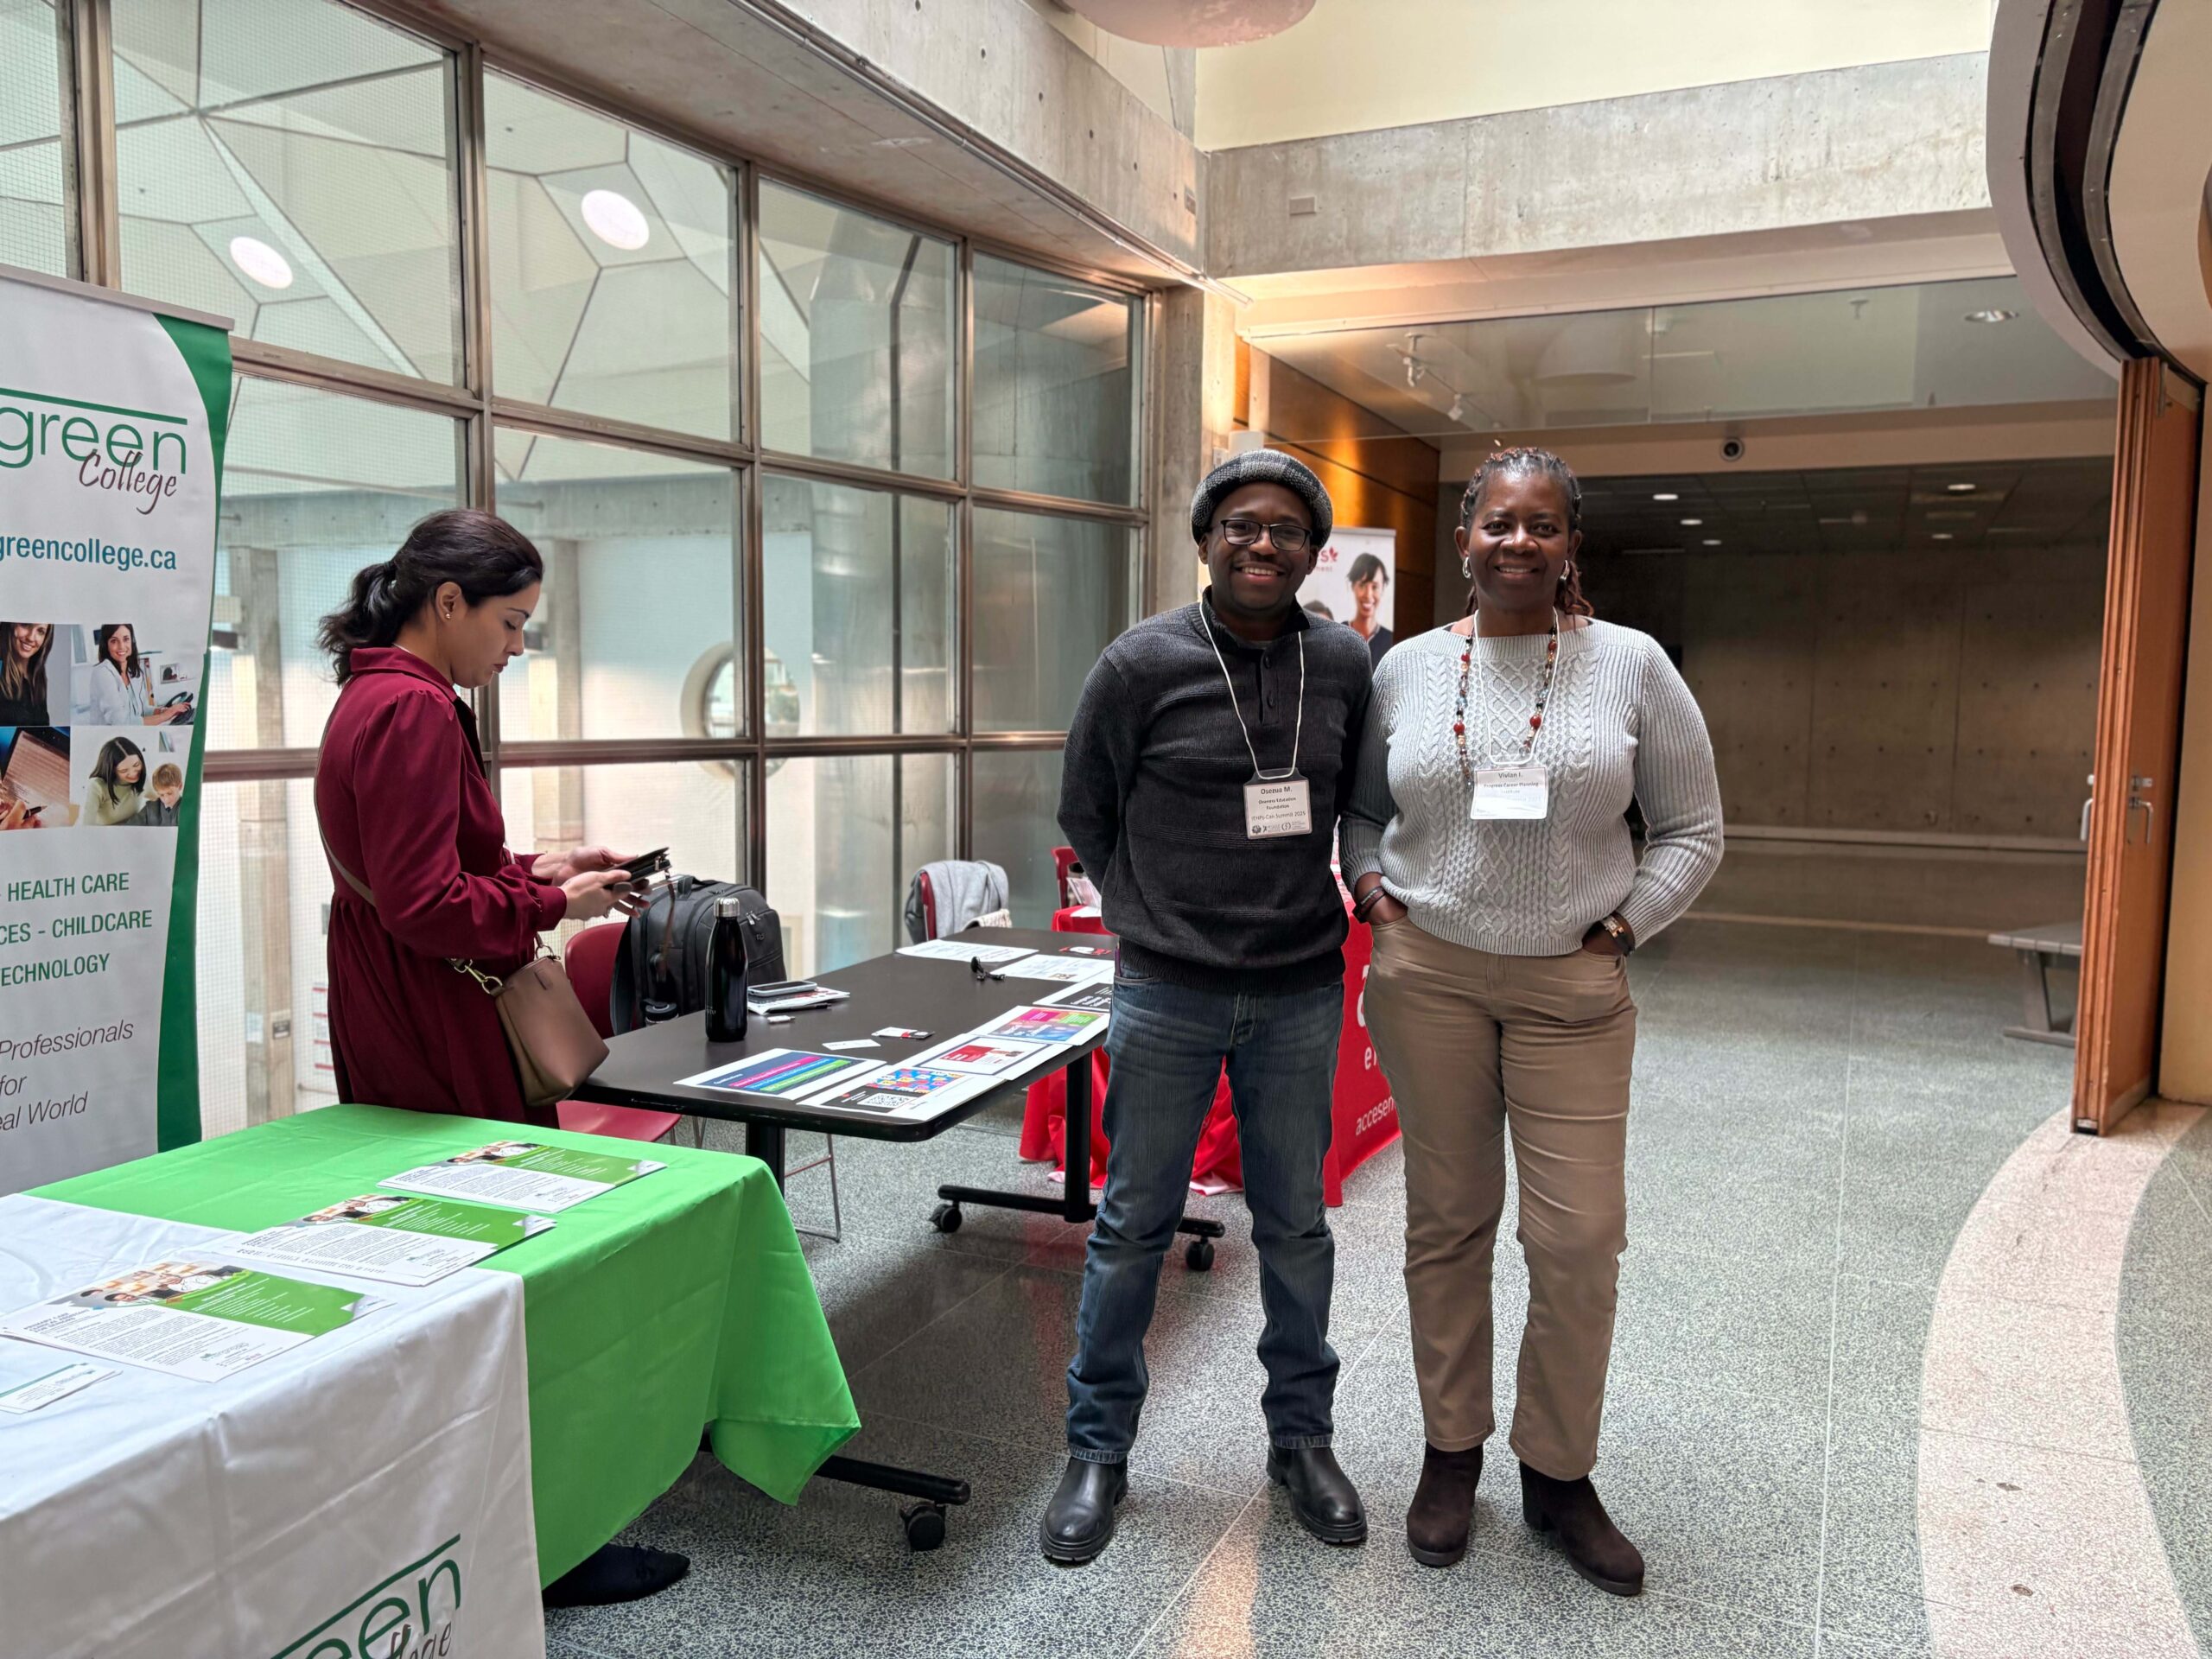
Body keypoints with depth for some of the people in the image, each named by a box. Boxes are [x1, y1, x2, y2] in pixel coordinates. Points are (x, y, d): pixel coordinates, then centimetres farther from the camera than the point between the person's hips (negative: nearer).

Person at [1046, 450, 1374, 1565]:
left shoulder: (1345, 666, 1)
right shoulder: (1143, 664, -7)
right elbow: (1084, 813, 3)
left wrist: (1363, 894, 7)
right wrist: (1152, 920, 3)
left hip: (1300, 996, 3)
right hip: (1167, 994, -2)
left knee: (1295, 1225, 13)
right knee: (1133, 1224, 7)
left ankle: (1301, 1438, 32)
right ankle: (1097, 1451, 23)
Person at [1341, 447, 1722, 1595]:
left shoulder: (1631, 666, 0)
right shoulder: (1407, 668, 5)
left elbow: (1692, 830, 4)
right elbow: (1359, 805, 16)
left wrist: (1620, 929, -5)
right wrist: (1372, 890, -1)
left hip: (1572, 985, -1)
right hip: (1428, 973, 1)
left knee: (1580, 1236, -1)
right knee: (1447, 1221, 9)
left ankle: (1557, 1474, 22)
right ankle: (1450, 1454, 27)